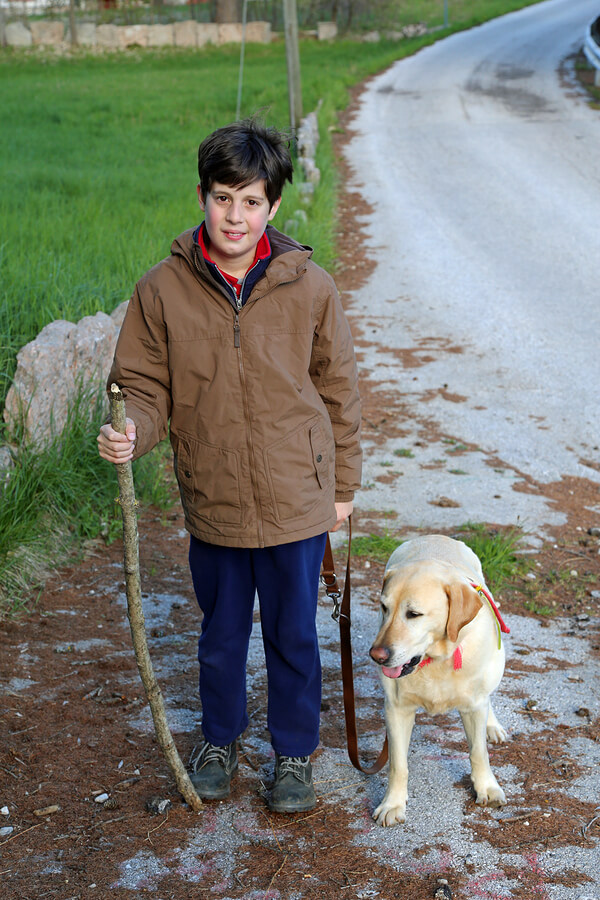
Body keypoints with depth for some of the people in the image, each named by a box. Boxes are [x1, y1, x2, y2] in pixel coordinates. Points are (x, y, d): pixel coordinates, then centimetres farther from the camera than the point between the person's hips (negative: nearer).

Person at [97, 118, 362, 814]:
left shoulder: (309, 288, -8)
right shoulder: (162, 290, -8)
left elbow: (338, 390, 2)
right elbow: (144, 385, -1)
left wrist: (343, 484, 8)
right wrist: (129, 430, -24)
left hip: (297, 502, -1)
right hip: (212, 503, 1)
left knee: (293, 638, 14)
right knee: (220, 637, 19)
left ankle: (295, 754, 36)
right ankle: (219, 739, 45)